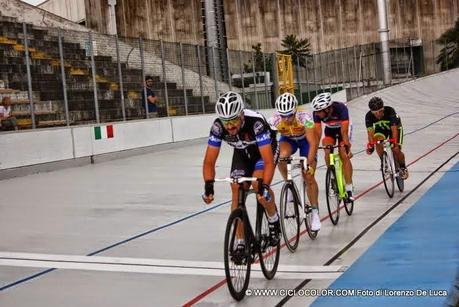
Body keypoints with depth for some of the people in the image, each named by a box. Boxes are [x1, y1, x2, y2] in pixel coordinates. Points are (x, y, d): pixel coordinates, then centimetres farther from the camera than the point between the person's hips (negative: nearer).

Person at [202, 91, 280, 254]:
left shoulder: (256, 122, -40)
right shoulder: (218, 126, -29)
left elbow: (268, 161, -43)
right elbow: (209, 161, -25)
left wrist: (264, 186, -57)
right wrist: (208, 185, -41)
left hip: (266, 149, -4)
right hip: (242, 152, 4)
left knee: (258, 184, -27)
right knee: (237, 190, -12)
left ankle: (274, 220, 1)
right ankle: (240, 242, -2)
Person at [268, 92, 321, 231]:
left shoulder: (304, 118, -37)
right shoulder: (274, 120, -32)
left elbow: (313, 143, -39)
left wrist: (309, 164, -47)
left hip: (305, 140, -2)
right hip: (288, 140, 2)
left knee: (309, 178, -10)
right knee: (282, 157, -34)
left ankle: (315, 212, 6)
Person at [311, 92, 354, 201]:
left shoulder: (341, 108, -39)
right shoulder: (317, 113, -31)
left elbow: (344, 131, -40)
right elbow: (317, 132, -29)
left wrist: (347, 148, -47)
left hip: (342, 129, -3)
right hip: (329, 130, 3)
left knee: (344, 156, -16)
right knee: (327, 153, -19)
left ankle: (349, 190, -14)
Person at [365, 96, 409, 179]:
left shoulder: (390, 111, -37)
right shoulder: (369, 116, -30)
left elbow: (394, 128, -41)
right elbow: (370, 132, -32)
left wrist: (395, 143, -51)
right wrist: (370, 145, -45)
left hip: (395, 127, -2)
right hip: (380, 128, 2)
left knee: (396, 150, -16)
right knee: (378, 143, -27)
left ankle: (403, 167, 12)